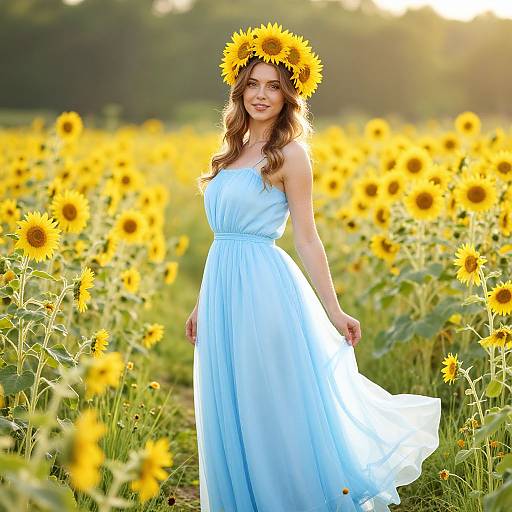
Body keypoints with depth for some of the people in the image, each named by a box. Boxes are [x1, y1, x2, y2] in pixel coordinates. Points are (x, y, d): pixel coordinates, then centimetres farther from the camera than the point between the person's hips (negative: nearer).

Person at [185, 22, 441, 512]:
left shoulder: (289, 154, -5)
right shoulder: (232, 151, 15)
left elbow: (306, 237, -6)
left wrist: (334, 313, -8)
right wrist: (202, 303, 18)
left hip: (264, 287, -7)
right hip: (222, 288, 7)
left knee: (275, 409, -1)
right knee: (230, 414, 11)